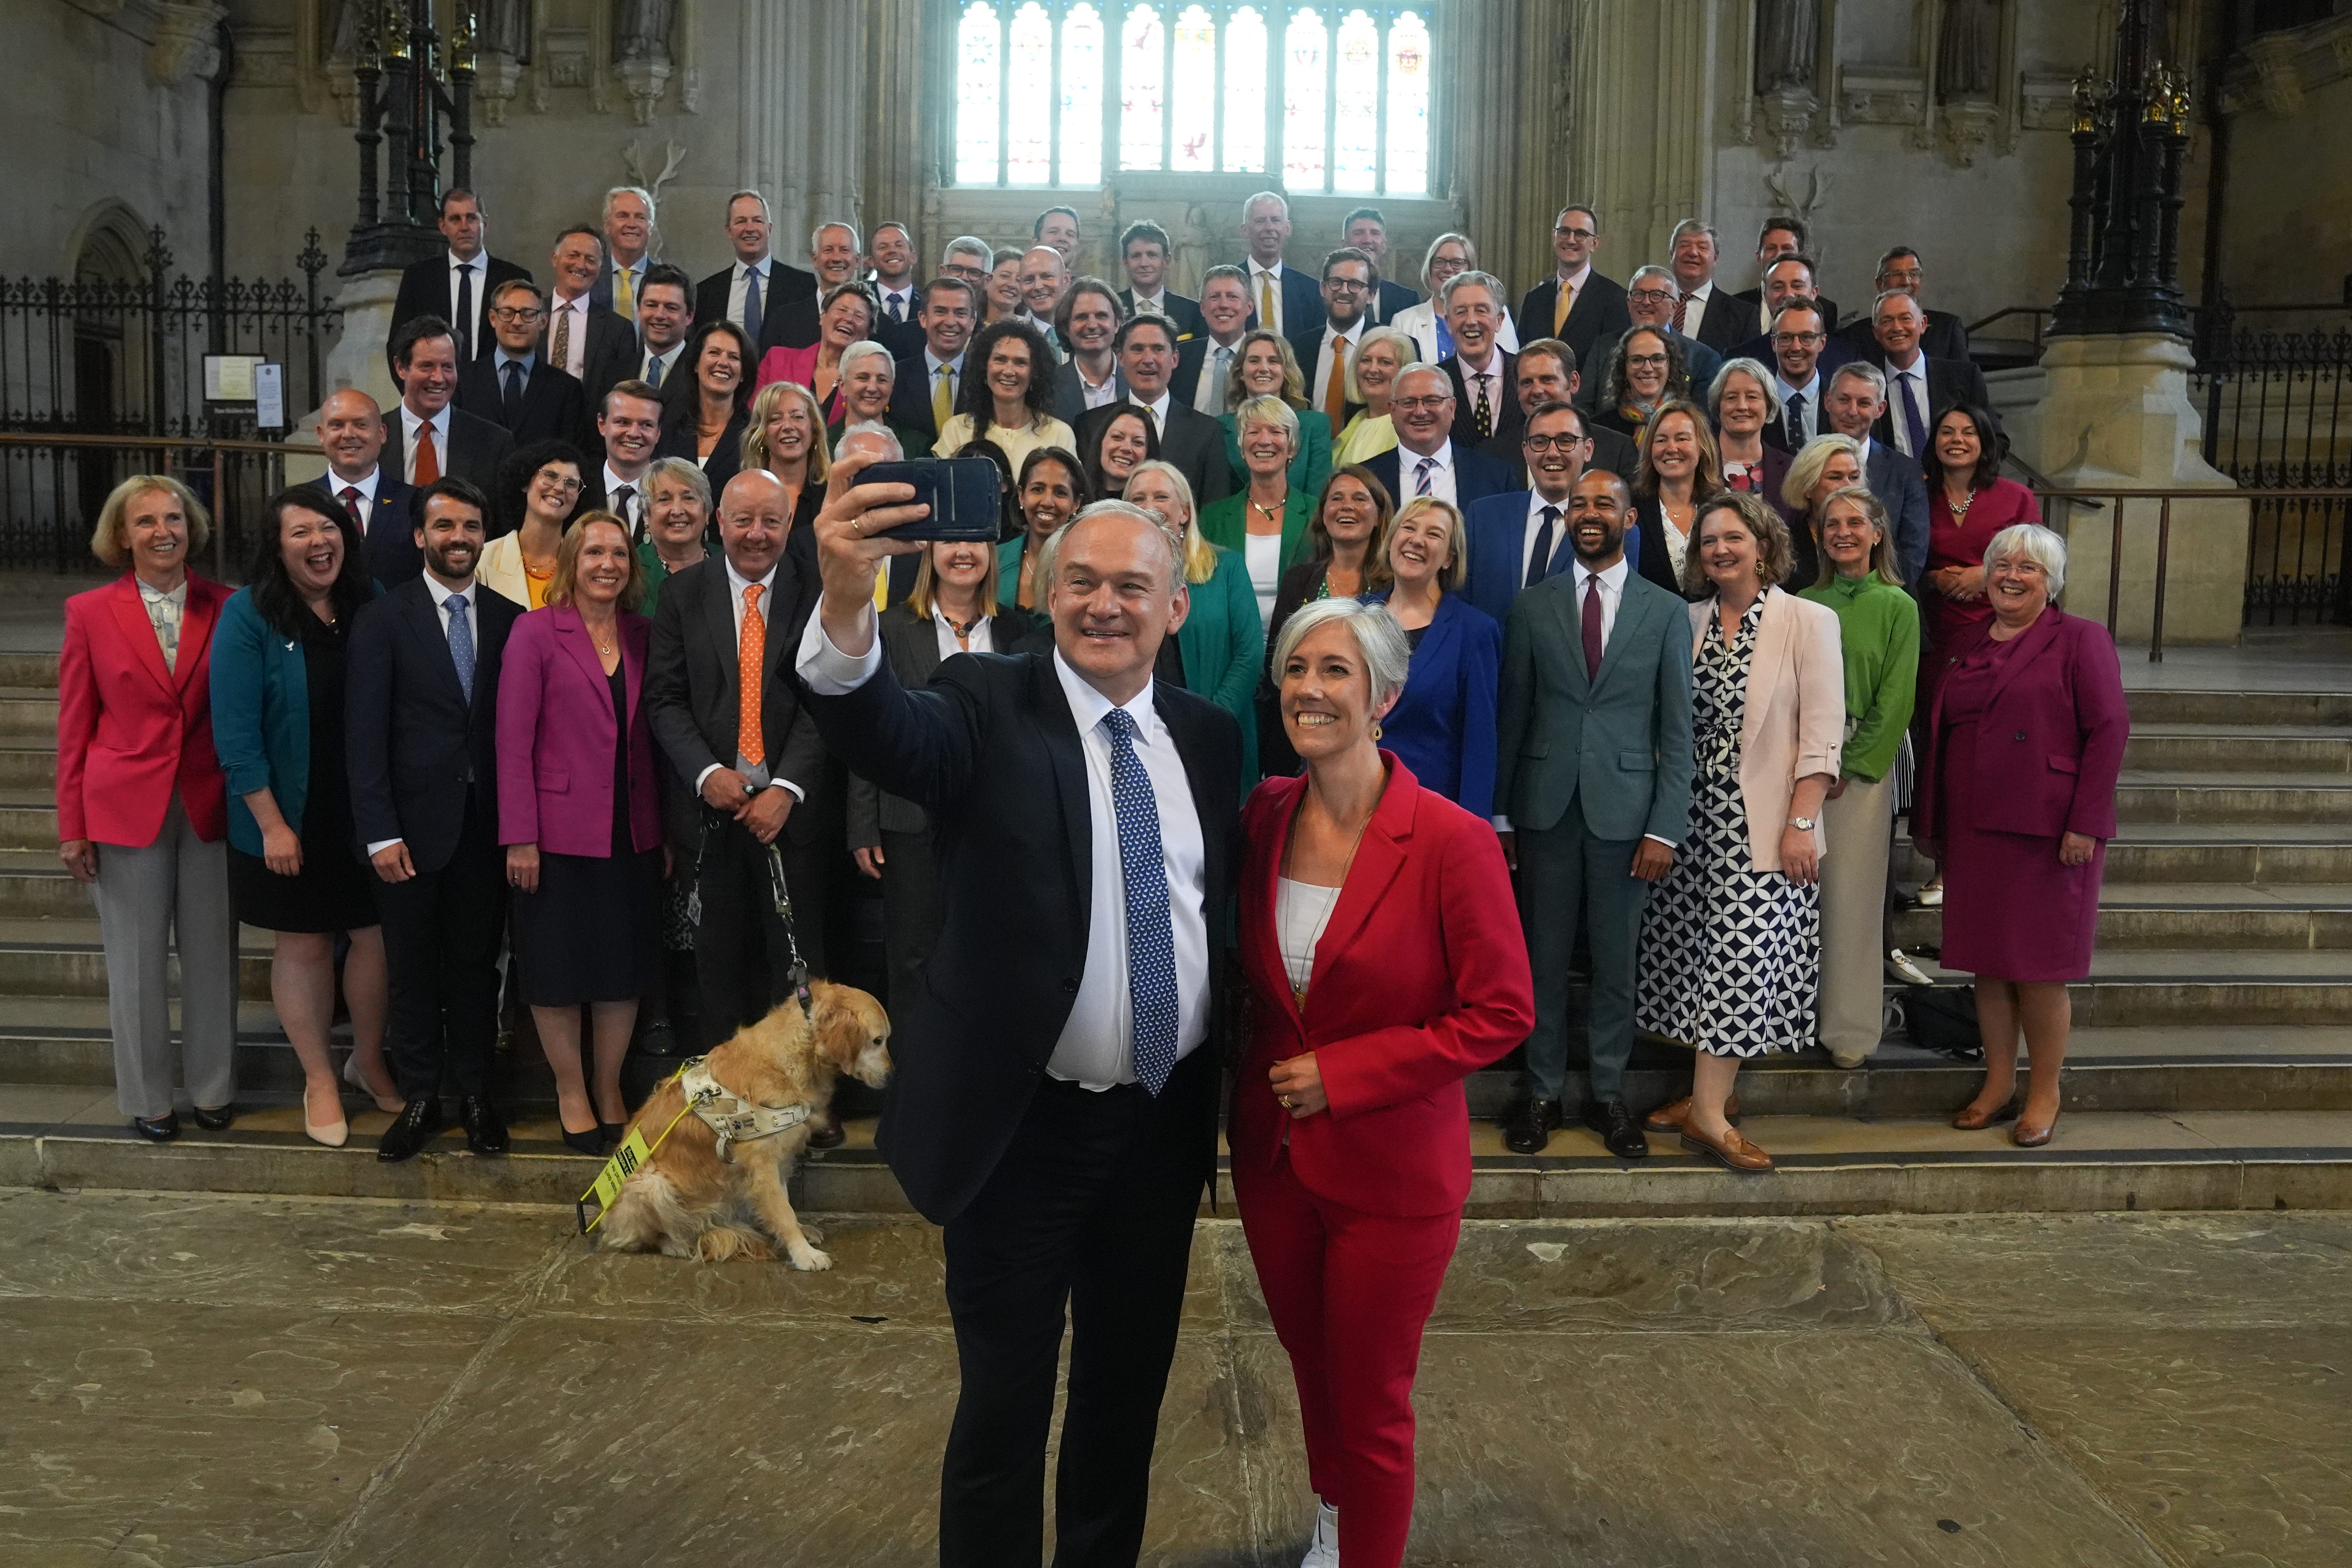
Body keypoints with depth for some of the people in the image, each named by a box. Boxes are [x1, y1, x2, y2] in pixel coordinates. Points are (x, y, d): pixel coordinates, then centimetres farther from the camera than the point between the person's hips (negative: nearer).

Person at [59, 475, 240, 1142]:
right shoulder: (90, 612, 0)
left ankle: (213, 1087, 24)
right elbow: (74, 728, 1)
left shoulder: (226, 608, 2)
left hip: (210, 806, 1)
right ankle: (147, 1098, 22)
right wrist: (72, 826, -1)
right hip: (126, 807, -1)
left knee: (212, 953, 9)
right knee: (137, 961, 7)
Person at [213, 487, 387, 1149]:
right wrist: (271, 823, -15)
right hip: (290, 819, -3)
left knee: (374, 935, 9)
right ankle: (319, 1079, 25)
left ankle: (371, 1058, 31)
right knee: (303, 945, 9)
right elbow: (235, 730, -12)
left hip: (368, 814, 3)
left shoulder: (371, 602, 0)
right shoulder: (248, 615, -10)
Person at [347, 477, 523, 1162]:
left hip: (484, 823, 2)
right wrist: (380, 834, -12)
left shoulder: (510, 619, 5)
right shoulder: (383, 620, -2)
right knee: (413, 969, 9)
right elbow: (366, 735, -6)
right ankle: (420, 1098, 22)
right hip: (412, 824, -2)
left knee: (476, 963, 11)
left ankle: (473, 1093, 23)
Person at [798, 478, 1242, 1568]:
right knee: (1004, 1401, 10)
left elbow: (1225, 907, 10)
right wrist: (848, 607, -52)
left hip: (1166, 1120, 5)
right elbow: (881, 733, -32)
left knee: (1130, 1385, 21)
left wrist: (1226, 1091, 4)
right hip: (1024, 1125, -4)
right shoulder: (990, 708, -10)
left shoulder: (1209, 735, 3)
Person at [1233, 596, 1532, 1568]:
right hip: (1274, 1152, 5)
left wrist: (1342, 1074, -19)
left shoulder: (1449, 842, -20)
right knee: (1310, 1366, 25)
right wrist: (1265, 1074, 1)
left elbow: (1501, 1012, -17)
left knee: (1370, 1404, 11)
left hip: (1391, 1168, -5)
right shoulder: (1264, 818, -4)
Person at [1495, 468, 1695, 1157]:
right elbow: (1511, 714, 5)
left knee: (1616, 961, 7)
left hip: (1624, 808, 0)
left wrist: (1666, 827, -5)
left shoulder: (1666, 611, 3)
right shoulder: (1532, 604, 5)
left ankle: (1606, 1094, 21)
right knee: (1544, 957, 7)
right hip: (1545, 806, 1)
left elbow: (1677, 730, 1)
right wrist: (1500, 814, 1)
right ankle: (1541, 1092, 20)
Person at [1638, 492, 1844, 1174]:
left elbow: (1823, 730, -7)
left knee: (1741, 954, -6)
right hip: (1697, 816, 4)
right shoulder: (1689, 621, 10)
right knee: (1700, 952, 6)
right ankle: (1711, 1091, 18)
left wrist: (1801, 823, -14)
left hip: (1764, 823, -4)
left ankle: (1708, 1111, -1)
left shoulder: (1808, 620, -3)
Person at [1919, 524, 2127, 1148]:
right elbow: (1939, 737, 16)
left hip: (2046, 833, -5)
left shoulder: (2079, 640, -2)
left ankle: (2044, 1096, 14)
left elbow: (2109, 730, -9)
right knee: (1986, 962, 9)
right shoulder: (1966, 647, 14)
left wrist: (2084, 823, -15)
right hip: (1974, 832, 5)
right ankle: (1997, 1086, 21)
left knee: (2039, 969, 0)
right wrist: (1933, 826, 14)